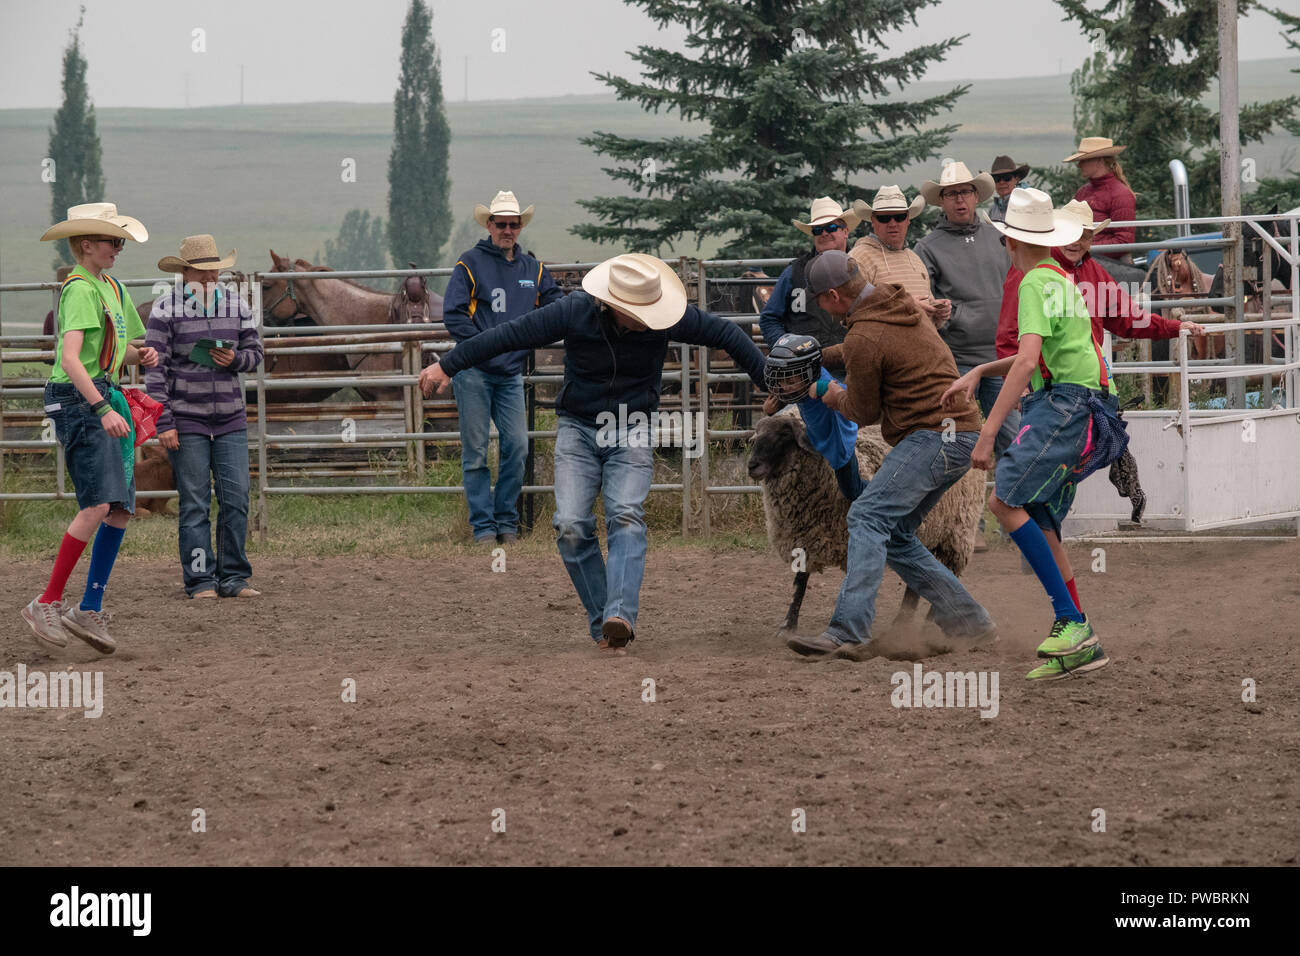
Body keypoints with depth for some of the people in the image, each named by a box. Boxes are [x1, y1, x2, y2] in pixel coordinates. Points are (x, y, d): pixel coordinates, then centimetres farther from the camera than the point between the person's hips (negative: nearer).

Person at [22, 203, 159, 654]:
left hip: (106, 399, 9)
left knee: (120, 510, 5)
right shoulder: (79, 289, -12)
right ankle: (47, 603, -15)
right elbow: (70, 357, -23)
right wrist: (102, 408, -31)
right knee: (99, 504, -20)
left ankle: (90, 611, 10)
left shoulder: (113, 288, 17)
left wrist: (141, 356, 6)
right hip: (77, 399, -9)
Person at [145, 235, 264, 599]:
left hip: (230, 420, 4)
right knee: (195, 504, -1)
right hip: (186, 421, -4)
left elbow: (255, 353, 13)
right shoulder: (166, 308, -6)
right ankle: (200, 580, 6)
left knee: (236, 500, 1)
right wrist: (163, 423, -13)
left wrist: (235, 359, -11)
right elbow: (156, 368, -7)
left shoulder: (235, 303, 7)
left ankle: (233, 578, 10)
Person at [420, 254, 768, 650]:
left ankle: (620, 614, -36)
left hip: (632, 432, 0)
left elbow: (725, 334, 2)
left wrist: (768, 379, 9)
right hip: (578, 428, 0)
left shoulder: (668, 318, -13)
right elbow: (508, 335, -10)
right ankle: (600, 621, -4)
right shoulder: (574, 312, -17)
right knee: (571, 526, -13)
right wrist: (447, 365, -5)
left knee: (626, 516, -21)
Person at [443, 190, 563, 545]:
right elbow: (453, 314, -9)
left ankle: (507, 522, 10)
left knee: (517, 446, -2)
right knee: (475, 451, 0)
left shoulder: (532, 268, 11)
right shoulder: (470, 263, -3)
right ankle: (483, 526, 5)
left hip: (512, 373, 4)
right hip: (474, 371, -4)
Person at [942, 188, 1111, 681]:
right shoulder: (1063, 279, 23)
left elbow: (1027, 361, -20)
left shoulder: (1036, 283, -8)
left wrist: (988, 432, -23)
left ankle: (1072, 620, -24)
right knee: (1040, 525, 8)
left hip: (1061, 404, -10)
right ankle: (1081, 644, 7)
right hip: (1075, 407, 10)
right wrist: (977, 373, 28)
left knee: (1005, 500, -19)